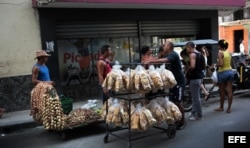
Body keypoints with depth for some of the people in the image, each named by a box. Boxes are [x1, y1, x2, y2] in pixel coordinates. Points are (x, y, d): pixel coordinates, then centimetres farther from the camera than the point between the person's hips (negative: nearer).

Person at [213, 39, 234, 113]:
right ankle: (229, 108, 11)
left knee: (222, 91, 9)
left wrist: (215, 65, -3)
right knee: (229, 91, 6)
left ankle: (221, 107, 22)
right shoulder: (228, 53, 7)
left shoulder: (220, 53, -13)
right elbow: (228, 62, 4)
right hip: (230, 71, 6)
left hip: (223, 72, -6)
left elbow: (221, 64, -22)